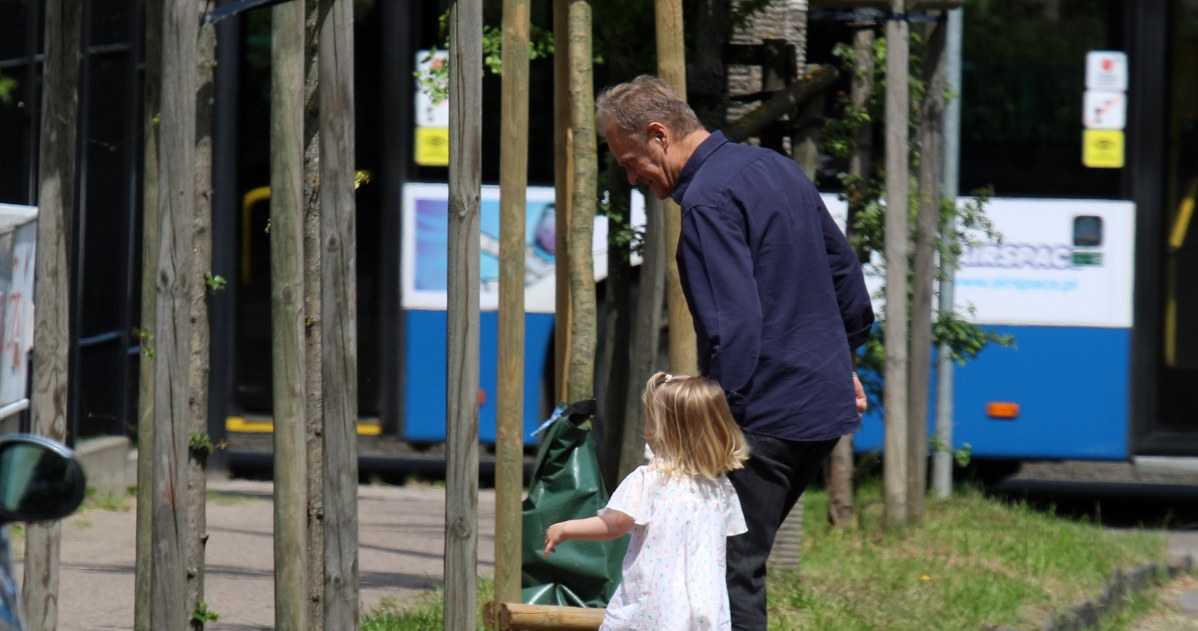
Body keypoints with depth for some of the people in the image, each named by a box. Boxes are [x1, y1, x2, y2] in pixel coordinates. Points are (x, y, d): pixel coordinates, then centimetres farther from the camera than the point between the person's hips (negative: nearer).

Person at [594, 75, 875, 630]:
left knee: (733, 570, -8)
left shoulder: (707, 200, -15)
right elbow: (845, 271, 23)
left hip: (765, 417, -10)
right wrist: (843, 364, 32)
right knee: (746, 558, 15)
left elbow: (733, 324, -23)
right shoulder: (777, 168, 15)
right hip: (828, 406, 10)